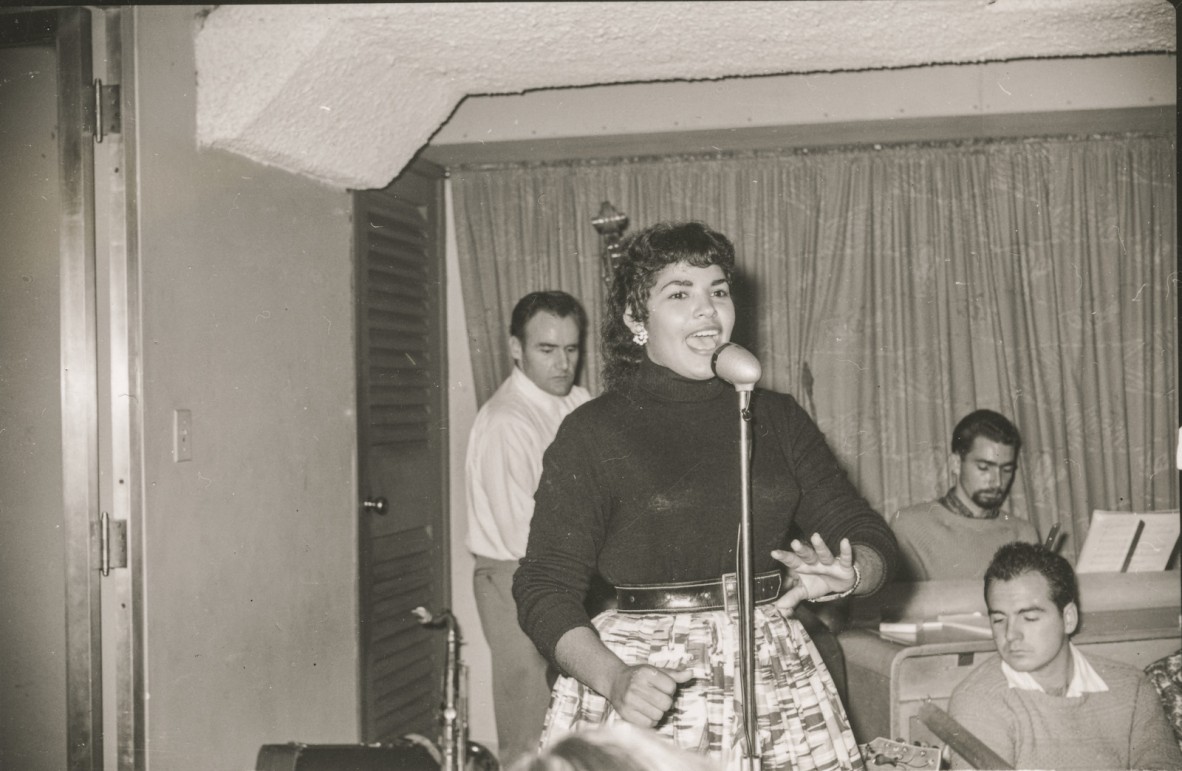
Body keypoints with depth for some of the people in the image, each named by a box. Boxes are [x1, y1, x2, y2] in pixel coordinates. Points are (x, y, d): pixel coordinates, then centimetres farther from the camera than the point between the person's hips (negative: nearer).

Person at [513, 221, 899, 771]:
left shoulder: (777, 417, 8)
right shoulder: (592, 431, -3)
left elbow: (870, 537, 7)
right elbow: (545, 587, -7)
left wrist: (847, 573, -16)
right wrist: (615, 679, -23)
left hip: (776, 677, 4)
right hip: (644, 676, -3)